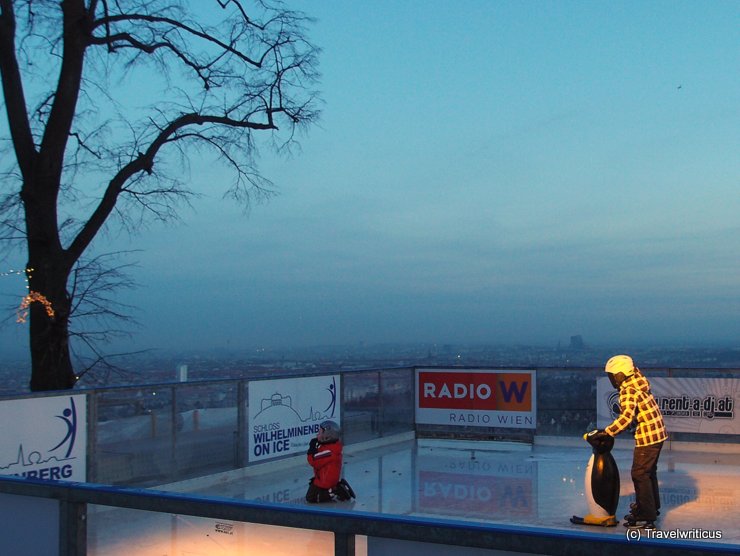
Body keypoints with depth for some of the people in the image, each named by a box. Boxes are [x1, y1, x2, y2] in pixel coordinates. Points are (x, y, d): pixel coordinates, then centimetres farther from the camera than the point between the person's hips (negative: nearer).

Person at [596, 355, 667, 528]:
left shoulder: (628, 391, -19)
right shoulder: (638, 382, 8)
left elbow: (626, 417, -30)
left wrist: (607, 432, -29)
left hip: (647, 436, -10)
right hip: (658, 433, 10)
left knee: (640, 474, -5)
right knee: (649, 471, 23)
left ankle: (646, 516, -3)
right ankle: (652, 507, 37)